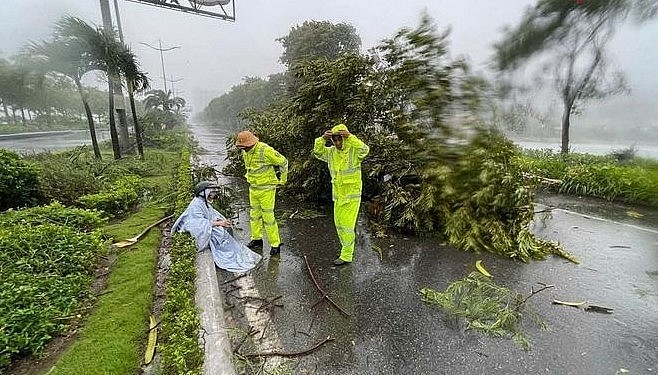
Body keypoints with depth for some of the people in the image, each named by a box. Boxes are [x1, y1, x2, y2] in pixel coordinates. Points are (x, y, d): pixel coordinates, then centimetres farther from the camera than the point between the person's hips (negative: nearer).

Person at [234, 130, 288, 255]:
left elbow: (283, 162, -14)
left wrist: (282, 180, -7)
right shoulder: (245, 152, 4)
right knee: (254, 215, 16)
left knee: (268, 217, -4)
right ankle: (257, 239, 33)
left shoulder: (265, 150, -21)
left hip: (266, 189, -8)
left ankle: (275, 244, 9)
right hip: (253, 188, 8)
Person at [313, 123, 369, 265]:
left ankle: (346, 256, 11)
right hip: (338, 195, 7)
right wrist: (322, 139, -15)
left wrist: (350, 137, -37)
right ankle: (348, 249, 33)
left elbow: (365, 150, -32)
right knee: (339, 224, 15)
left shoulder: (354, 150, -14)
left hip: (352, 195, -6)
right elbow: (318, 152, 1)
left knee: (347, 225, -3)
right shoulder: (332, 152, 3)